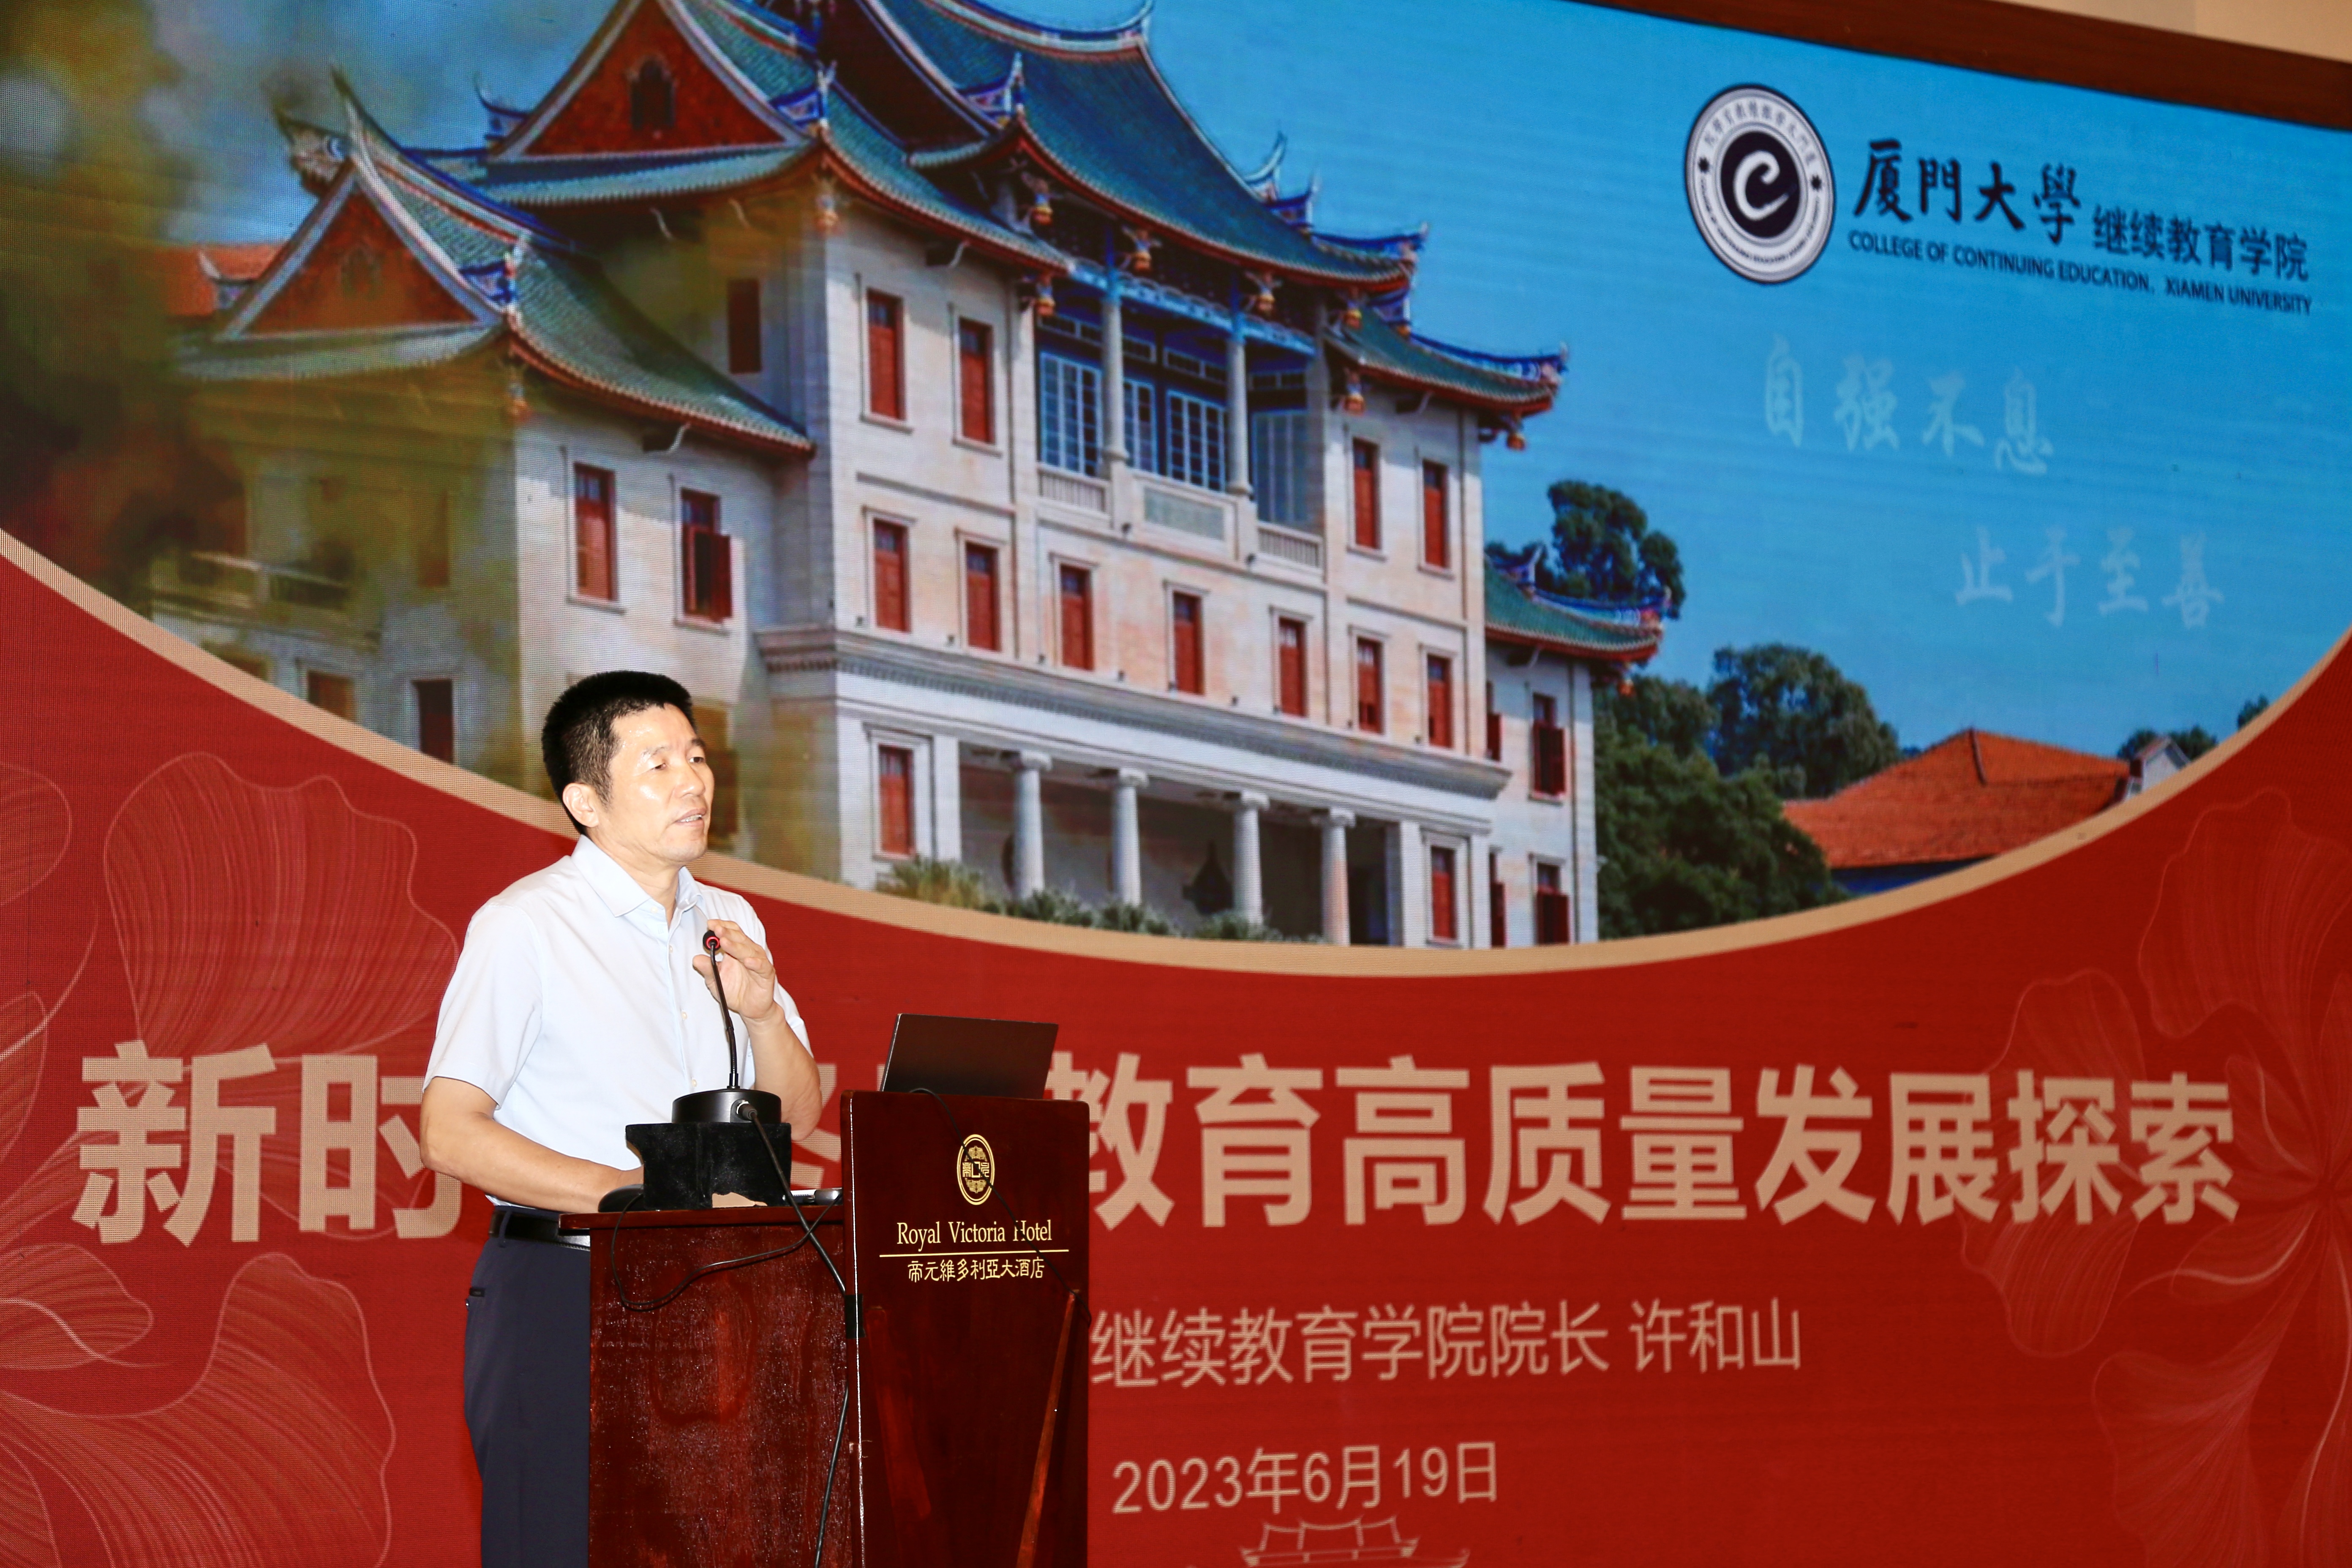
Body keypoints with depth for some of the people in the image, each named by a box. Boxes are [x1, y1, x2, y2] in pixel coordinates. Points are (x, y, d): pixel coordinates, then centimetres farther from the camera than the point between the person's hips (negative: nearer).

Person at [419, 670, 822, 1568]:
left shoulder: (728, 924, 13)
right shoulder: (523, 928, -7)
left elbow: (797, 1118, 16)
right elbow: (449, 1133, -13)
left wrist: (763, 1012, -4)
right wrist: (633, 1192, -20)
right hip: (558, 1287, -5)